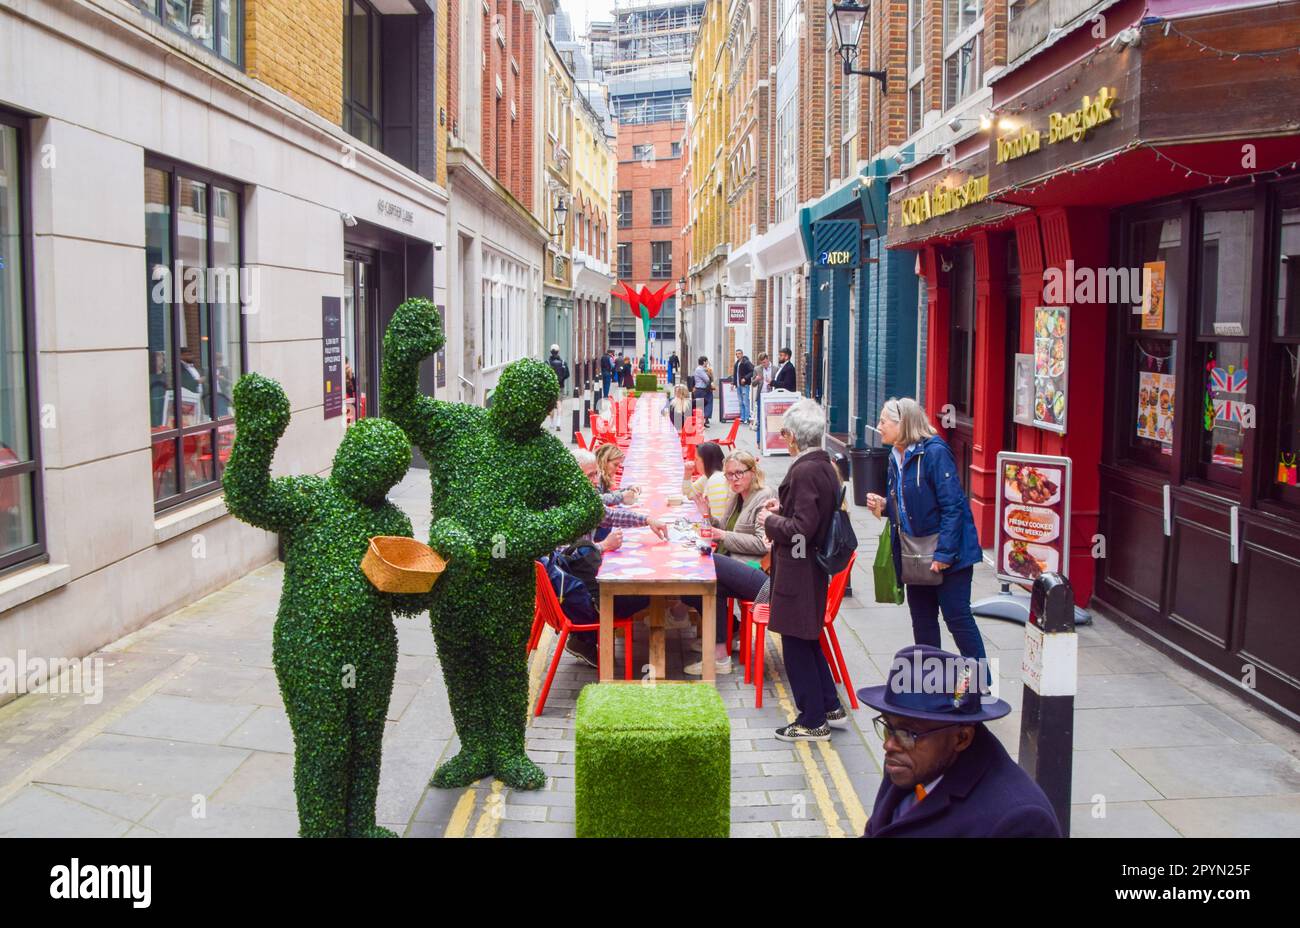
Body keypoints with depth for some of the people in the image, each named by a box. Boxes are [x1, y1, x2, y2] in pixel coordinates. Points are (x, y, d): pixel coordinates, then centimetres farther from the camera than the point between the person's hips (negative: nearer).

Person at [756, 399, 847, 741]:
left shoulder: (803, 471, -22)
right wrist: (782, 509, 12)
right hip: (814, 568, 10)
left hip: (798, 570, -10)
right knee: (808, 642, 21)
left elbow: (801, 529, -25)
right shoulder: (826, 466, 7)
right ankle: (831, 708, 29)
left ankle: (813, 722, 13)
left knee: (797, 646, 3)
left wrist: (770, 521, -10)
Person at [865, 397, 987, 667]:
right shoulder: (896, 457, 8)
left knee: (958, 618, -2)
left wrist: (944, 554, -22)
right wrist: (884, 506, -2)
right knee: (922, 621, 15)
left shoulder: (934, 452, -17)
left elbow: (952, 506, -20)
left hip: (947, 555, -8)